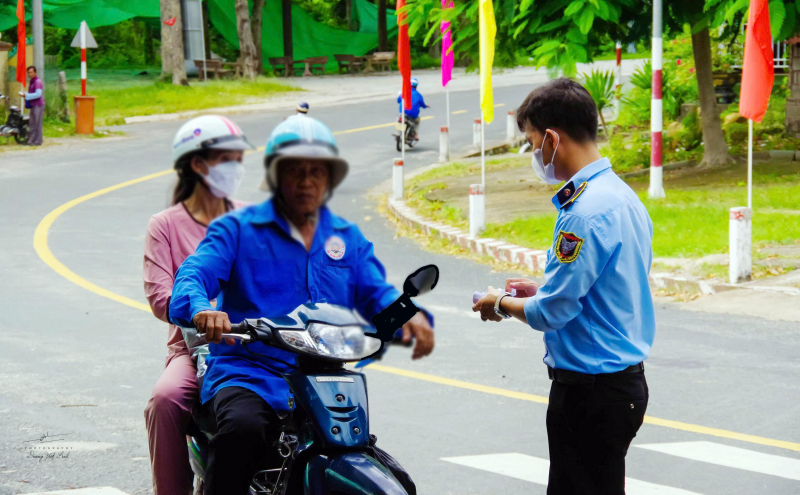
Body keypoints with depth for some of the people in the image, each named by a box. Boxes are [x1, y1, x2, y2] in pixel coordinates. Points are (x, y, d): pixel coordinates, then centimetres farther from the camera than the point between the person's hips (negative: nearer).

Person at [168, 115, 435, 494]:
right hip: (247, 374, -3)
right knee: (242, 429, -37)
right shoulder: (239, 229, 8)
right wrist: (201, 308, -32)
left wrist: (410, 315, -14)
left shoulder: (349, 239, 22)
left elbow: (375, 292, 10)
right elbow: (194, 273, -7)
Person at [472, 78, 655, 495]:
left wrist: (501, 305, 0)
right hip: (625, 379, 10)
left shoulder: (586, 211, -22)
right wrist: (541, 292, 16)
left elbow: (551, 314, -19)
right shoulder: (623, 196, 10)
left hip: (590, 392, -10)